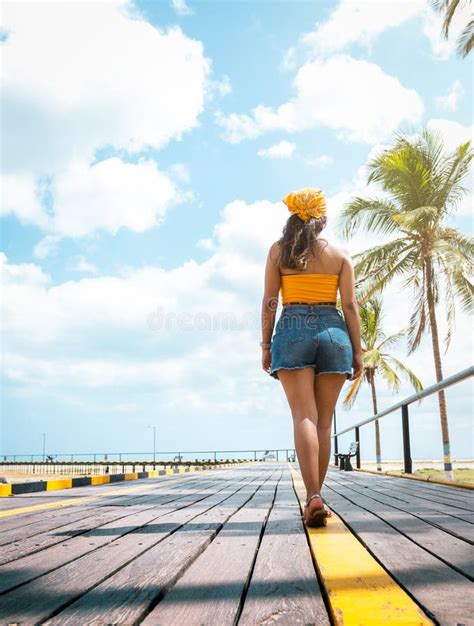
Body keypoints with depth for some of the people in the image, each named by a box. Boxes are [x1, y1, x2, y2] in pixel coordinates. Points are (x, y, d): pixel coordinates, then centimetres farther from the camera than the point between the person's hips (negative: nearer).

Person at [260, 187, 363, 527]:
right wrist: (357, 350, 6)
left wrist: (266, 344, 6)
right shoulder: (339, 254, 10)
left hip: (293, 330, -1)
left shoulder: (278, 250, 8)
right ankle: (316, 497, 12)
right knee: (324, 420, 7)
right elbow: (350, 305, 4)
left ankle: (313, 497, -21)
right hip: (332, 331, 1)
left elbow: (269, 302, 3)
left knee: (304, 416, -8)